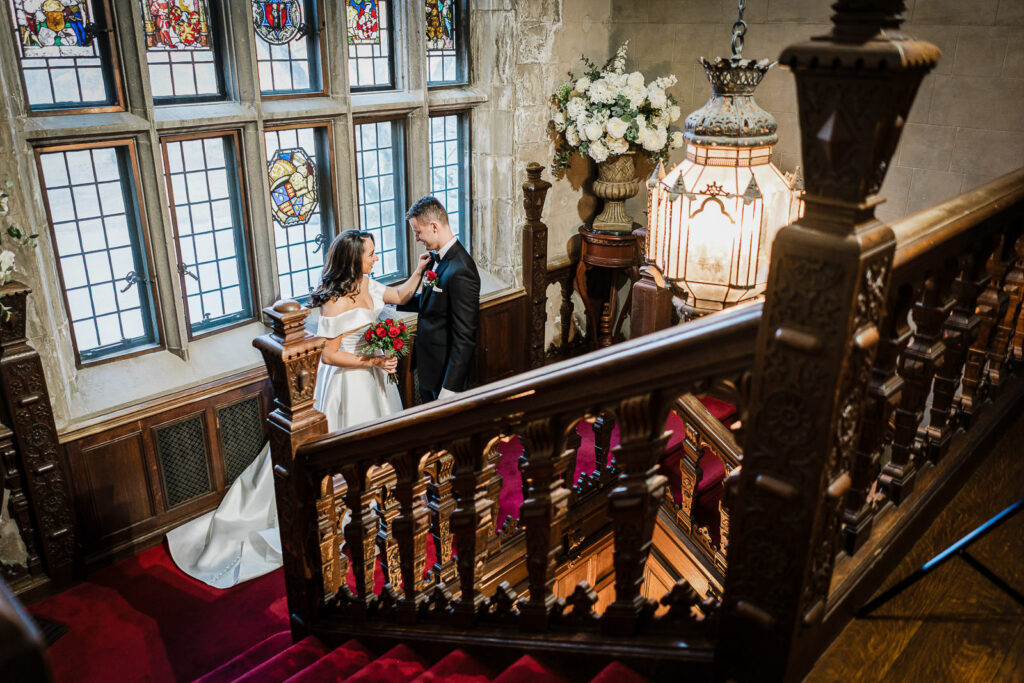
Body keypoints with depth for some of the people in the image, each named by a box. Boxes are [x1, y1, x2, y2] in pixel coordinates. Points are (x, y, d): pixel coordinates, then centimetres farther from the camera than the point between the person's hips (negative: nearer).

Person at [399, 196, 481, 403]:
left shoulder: (460, 272, -28)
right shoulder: (438, 257, 2)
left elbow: (464, 339, -27)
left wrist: (451, 388, -25)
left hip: (446, 370, -9)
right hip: (428, 365, 9)